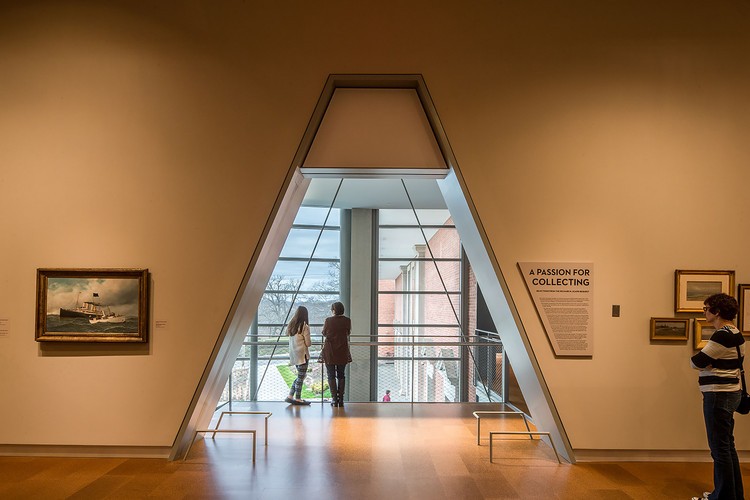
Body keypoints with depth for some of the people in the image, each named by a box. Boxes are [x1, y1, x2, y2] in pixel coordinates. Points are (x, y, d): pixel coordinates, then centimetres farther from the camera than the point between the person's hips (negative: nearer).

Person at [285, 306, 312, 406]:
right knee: (301, 376, 2)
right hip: (302, 354, -7)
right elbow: (308, 343, -10)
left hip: (294, 354, 7)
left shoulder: (291, 325, 7)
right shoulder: (305, 326, -13)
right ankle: (297, 398, 7)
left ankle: (290, 396, 14)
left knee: (301, 375, 17)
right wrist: (308, 343, 10)